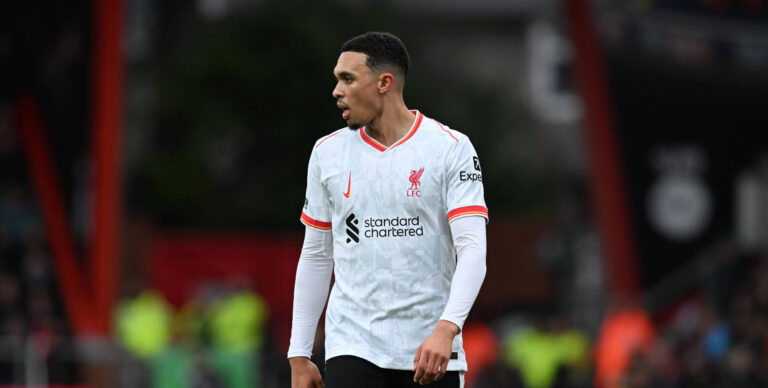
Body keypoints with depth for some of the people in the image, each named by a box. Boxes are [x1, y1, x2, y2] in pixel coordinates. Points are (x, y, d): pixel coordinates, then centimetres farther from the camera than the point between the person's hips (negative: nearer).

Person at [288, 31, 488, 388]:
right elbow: (316, 256, 14)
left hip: (431, 349, -2)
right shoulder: (327, 152, 9)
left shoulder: (451, 148, -3)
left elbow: (473, 249, -11)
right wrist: (299, 357, 10)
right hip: (351, 343, 2)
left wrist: (446, 329, -26)